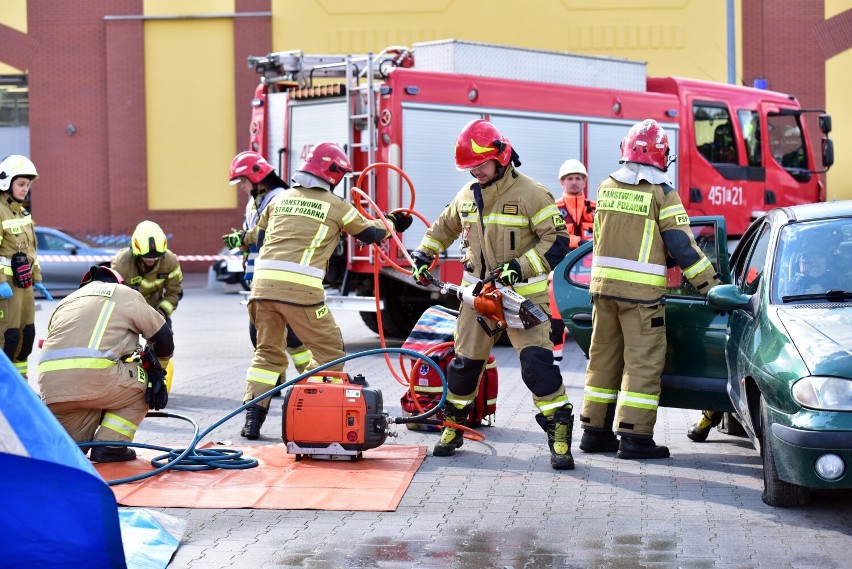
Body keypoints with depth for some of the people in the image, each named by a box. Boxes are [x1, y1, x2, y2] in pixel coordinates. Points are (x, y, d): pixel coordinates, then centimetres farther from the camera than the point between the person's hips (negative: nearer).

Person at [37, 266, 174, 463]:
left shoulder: (65, 302, 33)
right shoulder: (126, 294, 19)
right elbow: (163, 336, 18)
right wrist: (157, 371, 37)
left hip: (50, 388, 6)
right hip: (93, 377, -6)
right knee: (143, 382, 23)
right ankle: (110, 445, 11)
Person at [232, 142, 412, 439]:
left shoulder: (280, 199, 19)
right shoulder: (335, 205, 8)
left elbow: (259, 237, 26)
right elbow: (371, 233, 21)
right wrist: (392, 222, 40)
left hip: (263, 281, 5)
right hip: (300, 286, -5)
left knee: (268, 351, 18)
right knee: (329, 351, 10)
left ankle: (253, 417, 9)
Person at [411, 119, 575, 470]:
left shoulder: (531, 194, -13)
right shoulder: (467, 195, 7)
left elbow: (557, 242, -15)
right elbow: (444, 227, 26)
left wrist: (520, 267, -24)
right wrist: (423, 256, 16)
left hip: (523, 294, -6)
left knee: (537, 361, -17)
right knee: (465, 361, 10)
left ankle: (560, 435, -13)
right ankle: (452, 427, 27)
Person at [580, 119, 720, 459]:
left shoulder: (607, 187, 8)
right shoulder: (662, 192, -8)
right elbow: (681, 246, -9)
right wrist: (711, 286, -3)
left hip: (603, 285, 6)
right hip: (642, 291, -6)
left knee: (604, 358, 13)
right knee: (643, 362, -1)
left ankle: (595, 431, 19)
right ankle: (635, 437, -4)